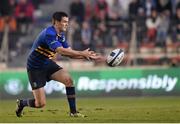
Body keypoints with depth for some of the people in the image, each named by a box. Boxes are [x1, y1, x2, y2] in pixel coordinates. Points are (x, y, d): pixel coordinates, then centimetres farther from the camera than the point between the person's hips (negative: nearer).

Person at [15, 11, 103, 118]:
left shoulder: (61, 35, 3)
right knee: (40, 104, -10)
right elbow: (61, 50, -37)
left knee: (68, 79, -16)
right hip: (35, 68, -8)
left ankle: (73, 111, -7)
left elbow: (70, 53, 3)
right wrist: (82, 53, -35)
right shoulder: (49, 33, -26)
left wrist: (87, 56, -11)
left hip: (48, 64, 8)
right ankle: (22, 103, 23)